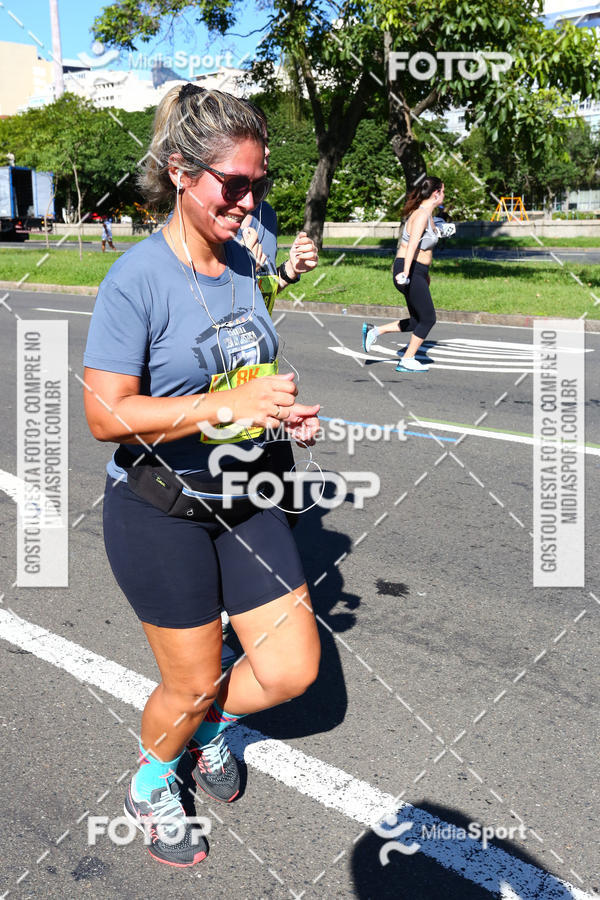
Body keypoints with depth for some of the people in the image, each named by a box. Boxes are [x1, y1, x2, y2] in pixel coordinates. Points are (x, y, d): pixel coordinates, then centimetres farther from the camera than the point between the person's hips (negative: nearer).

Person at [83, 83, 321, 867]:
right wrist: (228, 405, -30)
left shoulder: (242, 265, 2)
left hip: (244, 501, 6)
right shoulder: (137, 278, -19)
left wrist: (283, 411, -3)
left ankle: (213, 725, 41)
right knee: (193, 684, 9)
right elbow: (106, 414, -22)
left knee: (293, 669, 8)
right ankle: (152, 780, 43)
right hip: (160, 511, -6)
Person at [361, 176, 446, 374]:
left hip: (417, 272, 10)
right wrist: (406, 271, -40)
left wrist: (425, 273, 31)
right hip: (410, 273, -10)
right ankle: (407, 361, 7)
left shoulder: (427, 214, 16)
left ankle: (374, 330, 15)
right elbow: (413, 243, -29)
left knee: (417, 322, 13)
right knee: (428, 319, -1)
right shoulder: (421, 214, -15)